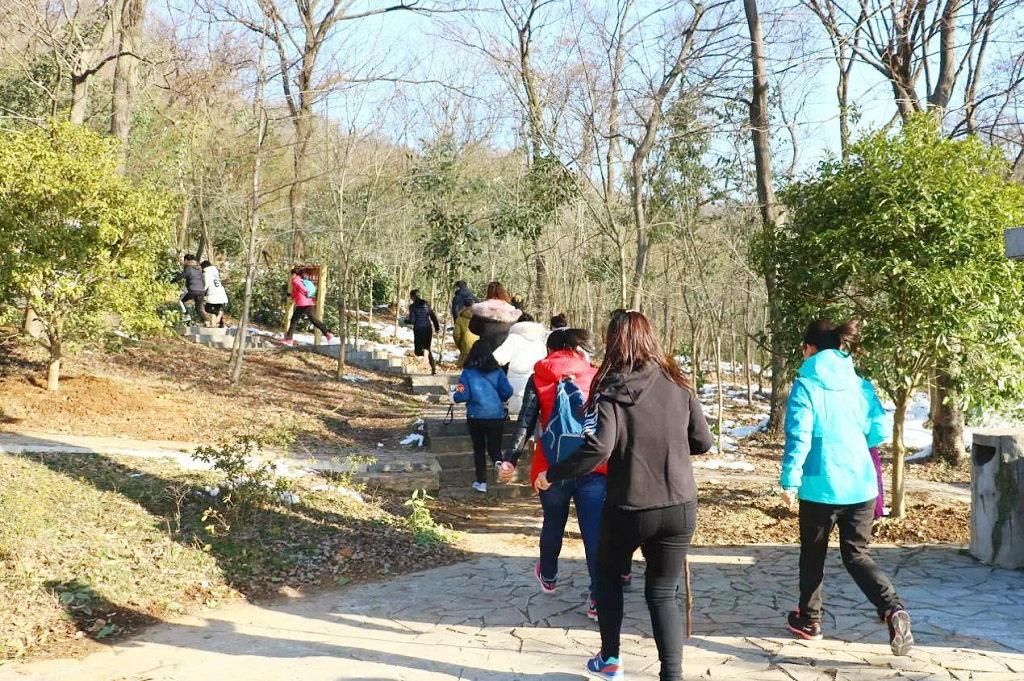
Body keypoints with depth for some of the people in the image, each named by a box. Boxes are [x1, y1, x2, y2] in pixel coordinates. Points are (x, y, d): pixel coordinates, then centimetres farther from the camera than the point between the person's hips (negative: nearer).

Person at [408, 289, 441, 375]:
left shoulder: (412, 306, -7)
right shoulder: (426, 304, 7)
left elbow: (412, 320, -12)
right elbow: (433, 317, 11)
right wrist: (437, 327, 22)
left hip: (419, 330, -5)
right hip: (428, 329, 5)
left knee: (417, 351, 6)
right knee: (427, 349, 19)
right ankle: (433, 368, 11)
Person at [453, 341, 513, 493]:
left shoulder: (468, 372, -5)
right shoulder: (497, 371, -2)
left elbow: (463, 395, -9)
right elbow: (508, 391, -7)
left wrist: (455, 395, 12)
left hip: (475, 417, 0)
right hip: (496, 417, 1)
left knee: (479, 450, 17)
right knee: (494, 448, 9)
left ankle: (481, 482, 19)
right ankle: (499, 462, -25)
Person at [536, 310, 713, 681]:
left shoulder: (610, 389, -12)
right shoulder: (677, 384, -1)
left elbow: (600, 447, -24)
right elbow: (703, 442, 4)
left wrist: (552, 474, -13)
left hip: (628, 508, -2)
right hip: (679, 507, 2)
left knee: (608, 574, 24)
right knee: (663, 592, 14)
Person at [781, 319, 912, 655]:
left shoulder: (806, 385, -9)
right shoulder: (859, 384, 6)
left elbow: (798, 436, -15)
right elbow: (879, 430, 7)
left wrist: (790, 480, -11)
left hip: (821, 486, -4)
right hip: (861, 484, 4)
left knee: (813, 553, 15)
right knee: (857, 554, 12)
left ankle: (809, 620, 28)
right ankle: (893, 609, -11)